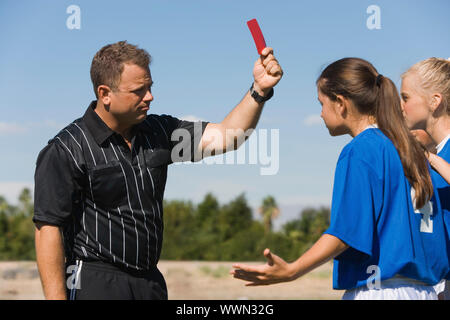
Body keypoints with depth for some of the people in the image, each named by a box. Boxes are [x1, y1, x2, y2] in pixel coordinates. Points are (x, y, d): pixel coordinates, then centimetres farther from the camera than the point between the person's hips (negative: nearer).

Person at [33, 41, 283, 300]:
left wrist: (260, 89, -10)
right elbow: (49, 229, -15)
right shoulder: (66, 150, -10)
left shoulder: (158, 131, 8)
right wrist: (56, 296, -21)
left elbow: (224, 136, 4)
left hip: (151, 284, 6)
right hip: (94, 285, -6)